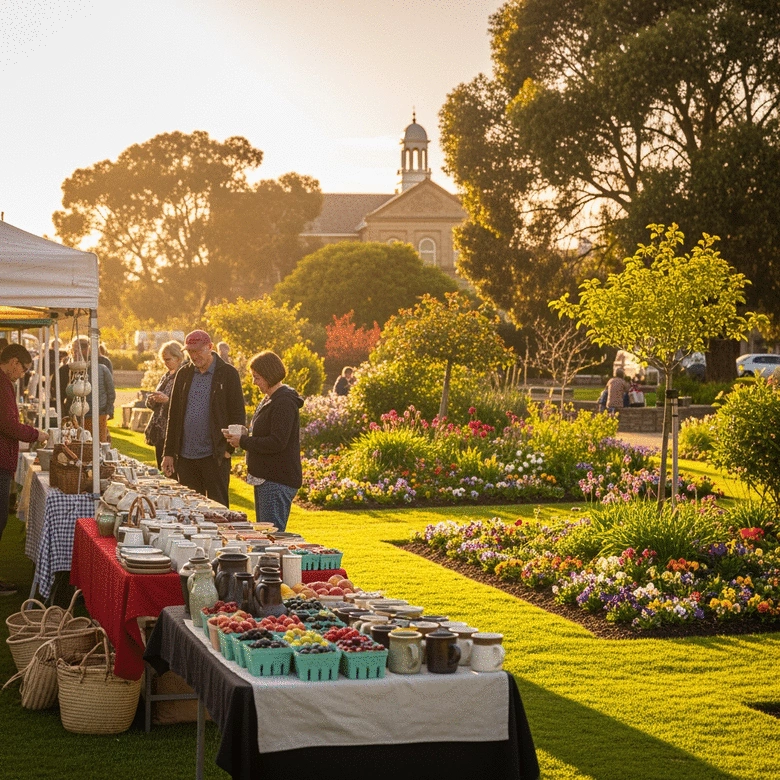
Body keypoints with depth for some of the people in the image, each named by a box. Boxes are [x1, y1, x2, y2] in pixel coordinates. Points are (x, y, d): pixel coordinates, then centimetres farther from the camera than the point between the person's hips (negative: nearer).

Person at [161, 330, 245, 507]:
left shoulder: (227, 374, -3)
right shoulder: (183, 374, 10)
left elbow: (238, 415, -3)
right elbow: (173, 416, 13)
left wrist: (229, 447, -10)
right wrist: (169, 452, 9)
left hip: (215, 455, -4)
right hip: (185, 456, 5)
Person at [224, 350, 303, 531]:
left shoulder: (284, 403, -17)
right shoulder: (269, 399, 16)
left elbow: (277, 442, -23)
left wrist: (243, 441, -15)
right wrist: (240, 437, 6)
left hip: (277, 481, -11)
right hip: (265, 477, 11)